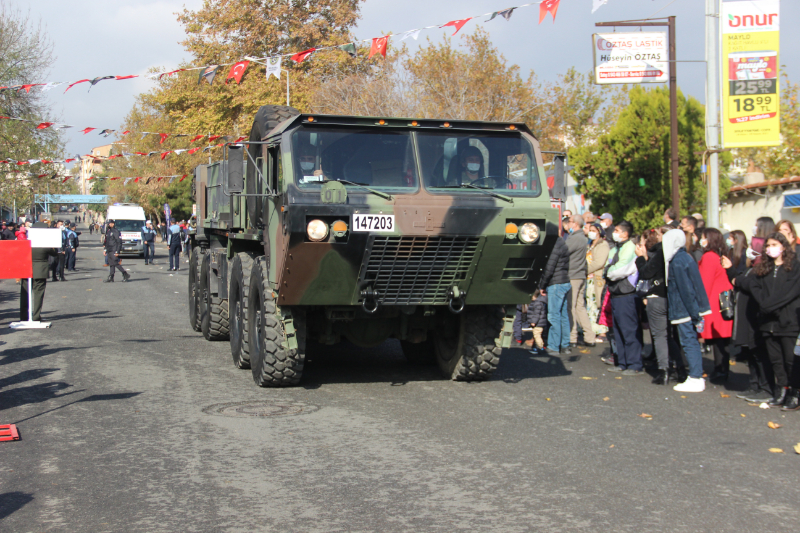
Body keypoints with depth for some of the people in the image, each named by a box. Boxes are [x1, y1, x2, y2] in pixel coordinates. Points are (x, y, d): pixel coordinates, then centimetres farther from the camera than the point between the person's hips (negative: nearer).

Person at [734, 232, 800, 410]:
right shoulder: (763, 269, 16)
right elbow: (752, 285, 7)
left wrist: (768, 305, -15)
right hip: (768, 322, 5)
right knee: (775, 359, 9)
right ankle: (781, 391, 16)